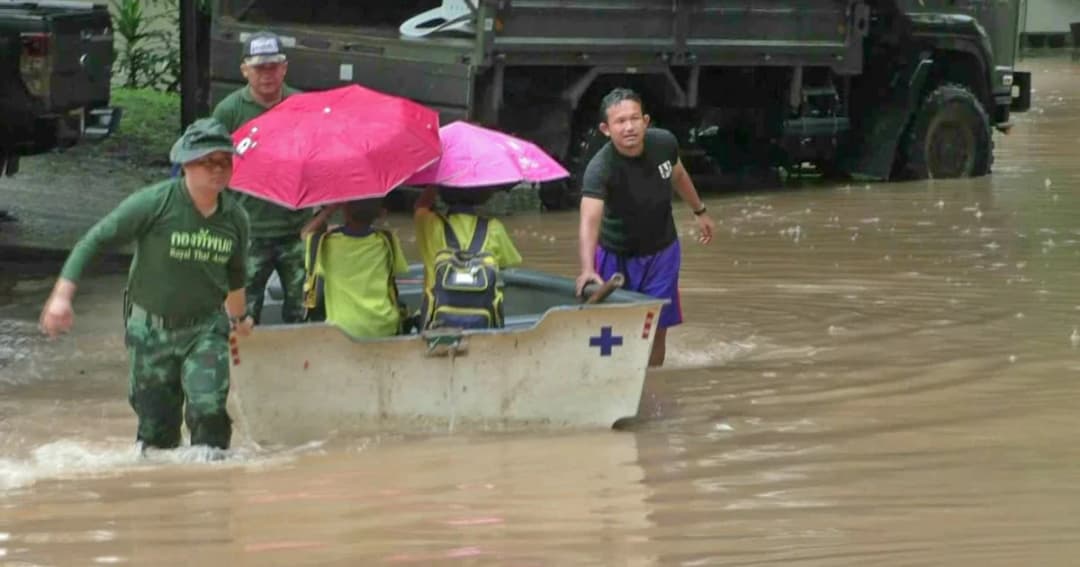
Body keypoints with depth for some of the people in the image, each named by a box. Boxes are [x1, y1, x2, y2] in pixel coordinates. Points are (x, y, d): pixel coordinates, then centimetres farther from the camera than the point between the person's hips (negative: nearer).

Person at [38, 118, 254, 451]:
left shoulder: (235, 218, -2)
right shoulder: (154, 203, -16)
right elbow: (96, 240, -12)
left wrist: (239, 317, 34)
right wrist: (63, 295, -20)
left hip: (205, 327, 2)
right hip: (151, 329, -2)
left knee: (209, 409, -19)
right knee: (156, 425, 5)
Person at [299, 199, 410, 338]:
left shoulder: (326, 243, -12)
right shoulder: (386, 241, -9)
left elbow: (306, 234, 10)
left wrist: (330, 209, 3)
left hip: (343, 331, -1)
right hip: (384, 329, 1)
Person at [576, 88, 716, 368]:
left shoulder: (664, 143, -17)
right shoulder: (600, 168, -33)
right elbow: (590, 220, -47)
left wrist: (699, 211, 21)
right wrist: (587, 269, -62)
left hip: (662, 251, 4)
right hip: (617, 256, -4)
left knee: (657, 329, 8)